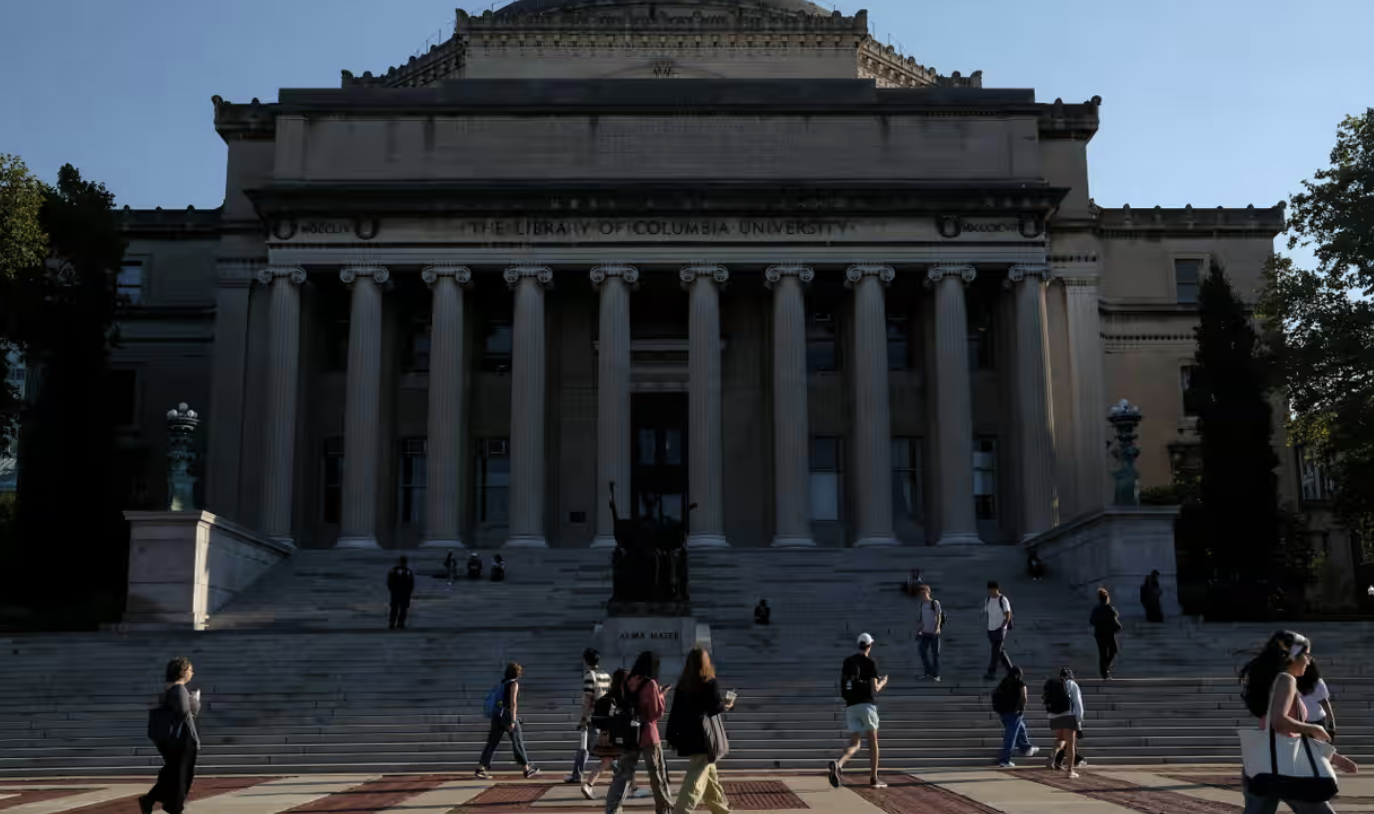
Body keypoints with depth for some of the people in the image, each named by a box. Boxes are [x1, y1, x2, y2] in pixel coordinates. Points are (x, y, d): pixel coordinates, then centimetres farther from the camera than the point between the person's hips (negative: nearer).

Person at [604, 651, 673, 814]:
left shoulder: (628, 683, 4)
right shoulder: (650, 684, -13)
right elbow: (657, 713, -11)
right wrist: (661, 695, 2)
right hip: (648, 735, -5)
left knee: (623, 774, 4)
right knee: (658, 776, 10)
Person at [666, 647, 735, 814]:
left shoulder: (682, 684, 6)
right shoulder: (710, 683, -9)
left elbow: (675, 712, 6)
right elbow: (716, 709, -11)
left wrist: (672, 737, 11)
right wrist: (727, 704, 10)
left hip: (687, 739, 7)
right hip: (704, 740, -7)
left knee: (711, 777, 22)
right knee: (695, 781, -8)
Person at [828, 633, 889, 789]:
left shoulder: (847, 662, 12)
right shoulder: (870, 663, -2)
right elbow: (874, 690, -7)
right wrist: (882, 682, 15)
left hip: (850, 706, 4)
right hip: (866, 704, -4)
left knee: (855, 744, 3)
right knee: (873, 741, 9)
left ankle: (838, 764, -26)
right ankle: (873, 779, 10)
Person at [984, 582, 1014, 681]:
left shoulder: (1003, 600, -10)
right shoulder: (988, 600, 8)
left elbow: (1008, 616, -10)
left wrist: (1002, 627, -17)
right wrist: (988, 629, 14)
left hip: (1000, 629, -7)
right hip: (990, 629, 7)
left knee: (995, 651, -9)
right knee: (1001, 651, 12)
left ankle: (991, 673, -7)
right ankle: (1010, 671, 22)